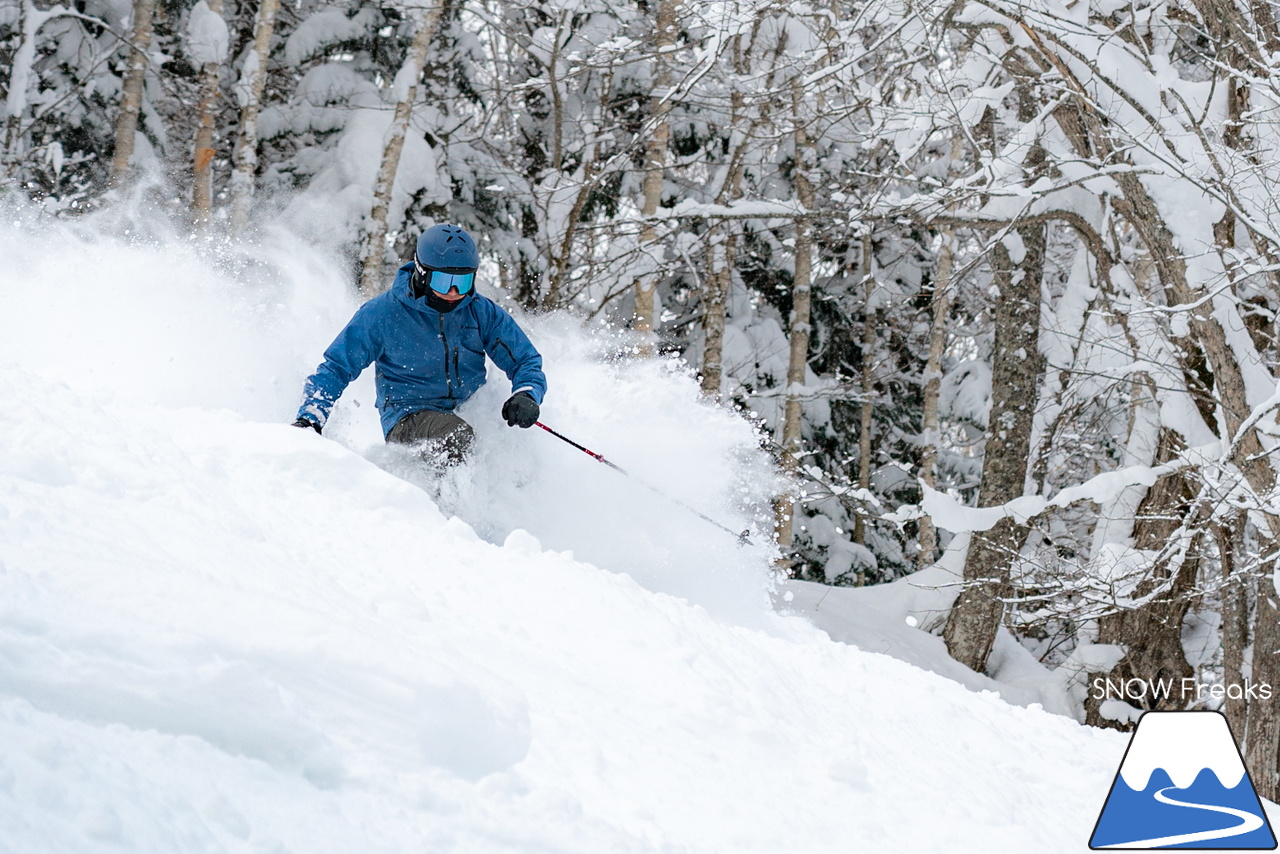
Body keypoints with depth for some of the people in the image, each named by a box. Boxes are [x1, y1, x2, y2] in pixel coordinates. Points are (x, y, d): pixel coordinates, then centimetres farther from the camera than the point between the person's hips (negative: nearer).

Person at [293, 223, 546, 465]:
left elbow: (527, 362, 7)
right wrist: (309, 419, -11)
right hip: (408, 419, -6)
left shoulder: (482, 313, 3)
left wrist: (526, 395, -16)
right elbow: (336, 368, 2)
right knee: (457, 438, -36)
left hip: (472, 414, 6)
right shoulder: (382, 314, -5)